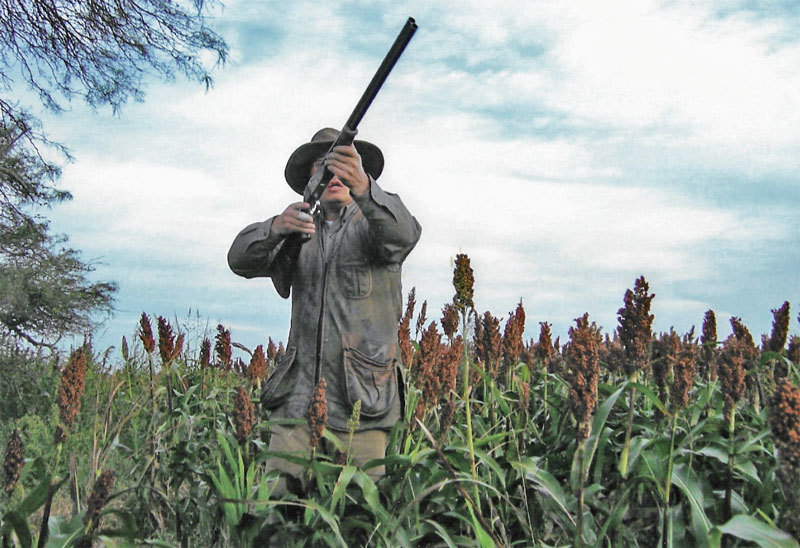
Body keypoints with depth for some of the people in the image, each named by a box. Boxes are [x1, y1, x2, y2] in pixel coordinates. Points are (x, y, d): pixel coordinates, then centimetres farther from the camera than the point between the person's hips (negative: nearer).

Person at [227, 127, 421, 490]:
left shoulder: (374, 224, 7)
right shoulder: (299, 233, 17)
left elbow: (403, 234, -18)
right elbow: (240, 259, 2)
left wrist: (363, 187, -37)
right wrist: (277, 227, -20)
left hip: (361, 405, -2)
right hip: (298, 399, 3)